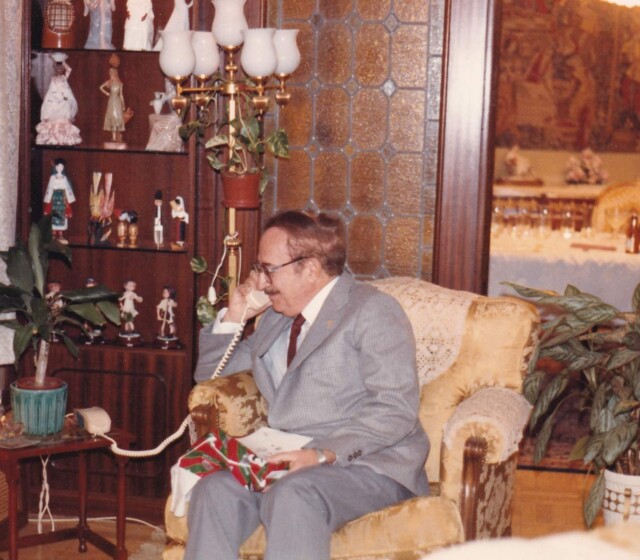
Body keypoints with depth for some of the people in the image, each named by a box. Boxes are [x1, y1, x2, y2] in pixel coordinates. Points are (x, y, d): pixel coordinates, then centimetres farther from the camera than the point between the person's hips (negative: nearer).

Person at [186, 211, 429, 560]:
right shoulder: (277, 317, 22)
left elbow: (396, 410, -14)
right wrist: (233, 317, 14)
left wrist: (325, 454, -25)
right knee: (215, 490, -24)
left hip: (368, 465, -6)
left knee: (293, 495, -37)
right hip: (295, 463, 6)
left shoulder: (372, 311, -2)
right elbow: (208, 371, 32)